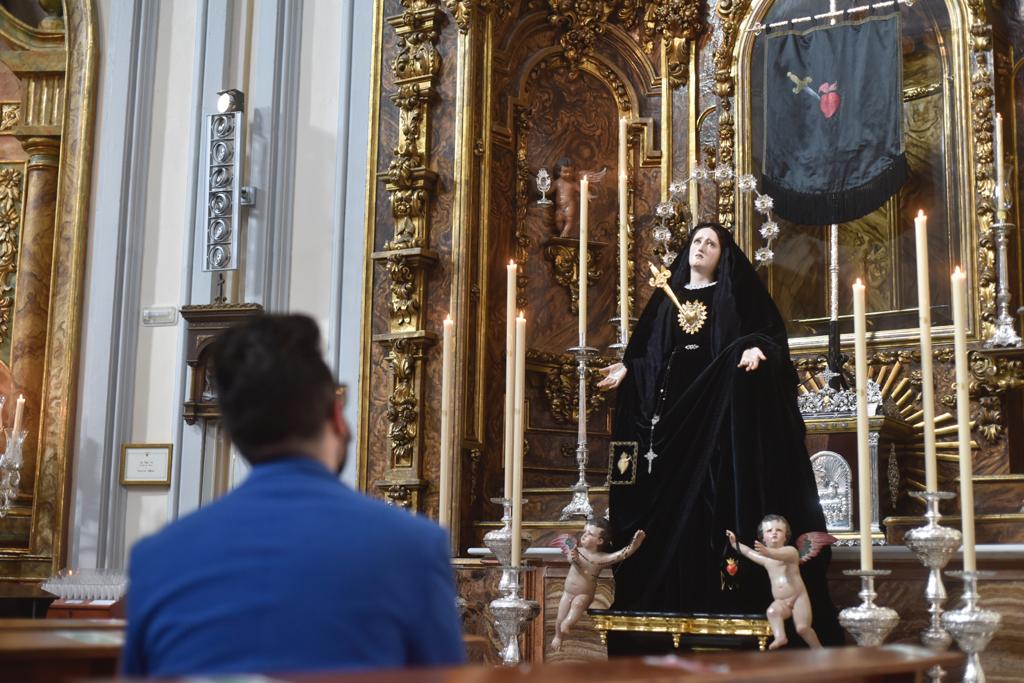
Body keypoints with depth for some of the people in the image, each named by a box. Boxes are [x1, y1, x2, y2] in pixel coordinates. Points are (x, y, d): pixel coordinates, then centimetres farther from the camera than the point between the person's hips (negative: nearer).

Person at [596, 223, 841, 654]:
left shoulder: (736, 293, 7)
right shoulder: (667, 297, 19)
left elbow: (771, 334, -2)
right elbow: (648, 354, 19)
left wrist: (756, 349, -22)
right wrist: (627, 371, 4)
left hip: (718, 410, -4)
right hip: (670, 411, 4)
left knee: (716, 501, -9)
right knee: (670, 509, 0)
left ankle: (720, 600, -8)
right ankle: (673, 600, 3)